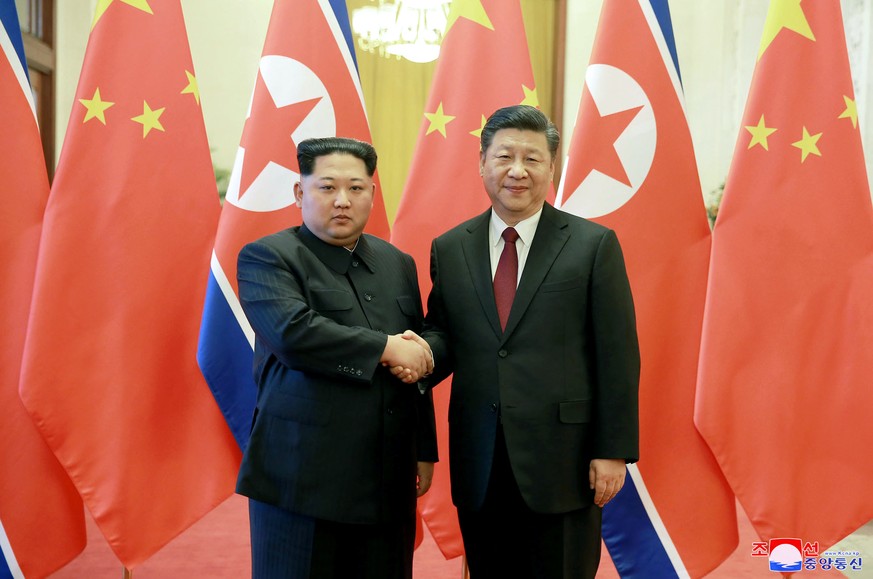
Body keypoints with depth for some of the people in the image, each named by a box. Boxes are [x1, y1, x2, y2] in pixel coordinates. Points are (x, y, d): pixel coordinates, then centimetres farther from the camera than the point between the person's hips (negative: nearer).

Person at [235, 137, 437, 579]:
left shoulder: (399, 264, 13)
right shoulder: (266, 258, -4)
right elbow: (293, 331, -23)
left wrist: (425, 451, 14)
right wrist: (386, 348, -16)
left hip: (388, 480, 5)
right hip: (303, 477, -4)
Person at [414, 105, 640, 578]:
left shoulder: (594, 245, -3)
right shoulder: (450, 249, 7)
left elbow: (617, 356, -4)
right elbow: (444, 332, 10)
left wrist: (613, 451, -7)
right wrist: (422, 350, -13)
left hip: (563, 463, -3)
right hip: (478, 468, 3)